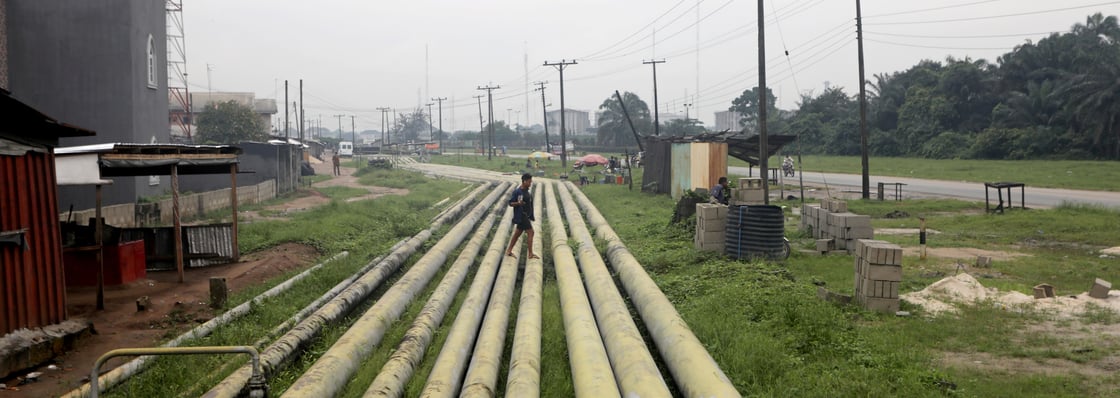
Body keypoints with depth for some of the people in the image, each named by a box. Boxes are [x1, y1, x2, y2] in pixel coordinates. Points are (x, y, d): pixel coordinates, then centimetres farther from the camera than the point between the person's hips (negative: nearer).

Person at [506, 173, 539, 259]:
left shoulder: (528, 192, 10)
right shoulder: (517, 192, -14)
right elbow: (511, 203, -10)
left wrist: (532, 216, 19)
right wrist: (518, 203, -29)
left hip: (526, 216, 8)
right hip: (520, 216, -8)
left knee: (517, 233, 14)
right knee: (530, 232, -9)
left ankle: (509, 251, 24)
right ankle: (530, 254, -3)